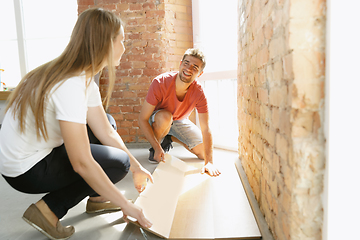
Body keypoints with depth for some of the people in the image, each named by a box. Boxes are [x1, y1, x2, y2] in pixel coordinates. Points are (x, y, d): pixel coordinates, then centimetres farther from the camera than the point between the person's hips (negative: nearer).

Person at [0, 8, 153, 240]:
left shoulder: (86, 79, -1)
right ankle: (48, 209, -4)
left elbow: (106, 132, 2)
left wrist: (137, 167, 1)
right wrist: (127, 205, -23)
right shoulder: (70, 86, -31)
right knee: (119, 162, -13)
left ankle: (96, 197, 15)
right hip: (26, 170, -9)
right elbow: (82, 164, -31)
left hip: (43, 151, 9)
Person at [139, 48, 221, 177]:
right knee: (165, 116, -39)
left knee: (204, 153, -5)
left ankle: (170, 138, 16)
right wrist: (157, 148, -35)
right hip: (158, 120, -3)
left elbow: (205, 129, -25)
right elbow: (142, 119, -29)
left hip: (180, 121, 3)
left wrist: (209, 162, -34)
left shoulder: (198, 93, -26)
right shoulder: (160, 83, -33)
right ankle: (154, 149, -9)